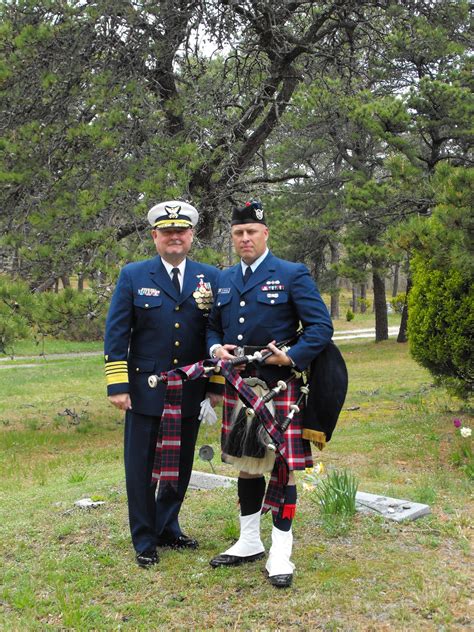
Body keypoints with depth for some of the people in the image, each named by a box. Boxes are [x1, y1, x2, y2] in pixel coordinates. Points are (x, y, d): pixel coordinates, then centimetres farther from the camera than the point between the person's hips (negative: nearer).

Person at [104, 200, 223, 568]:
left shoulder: (210, 277, 5)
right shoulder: (133, 276, 0)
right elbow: (116, 333, -2)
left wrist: (217, 384, 2)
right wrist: (117, 385, -8)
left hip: (191, 391, 2)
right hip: (145, 389, -2)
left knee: (182, 465, 13)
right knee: (141, 467, 5)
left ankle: (167, 528, 32)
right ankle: (145, 541, 20)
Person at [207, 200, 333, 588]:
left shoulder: (293, 275, -4)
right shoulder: (224, 280, 12)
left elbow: (321, 327, -7)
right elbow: (212, 325, 20)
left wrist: (291, 357, -19)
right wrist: (216, 348, -2)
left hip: (279, 387, -5)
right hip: (238, 387, 6)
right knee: (245, 465, 14)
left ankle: (280, 555, 9)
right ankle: (249, 543, 29)